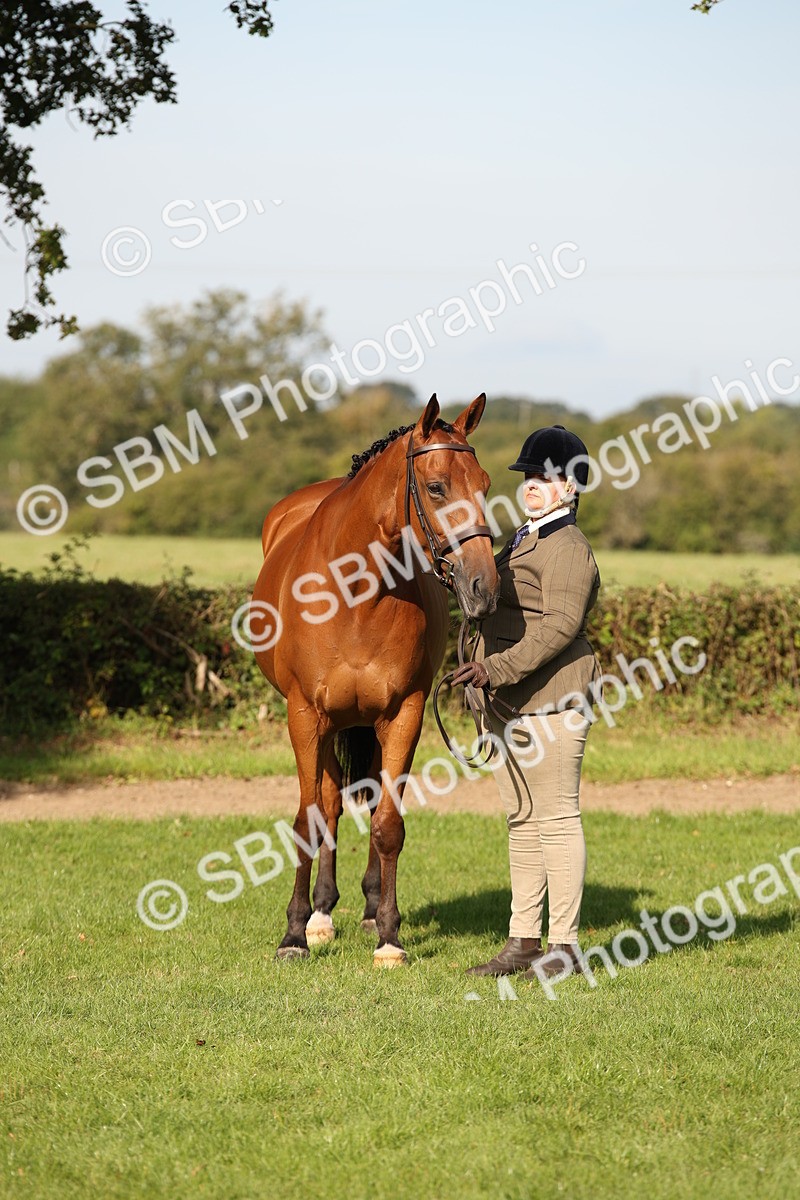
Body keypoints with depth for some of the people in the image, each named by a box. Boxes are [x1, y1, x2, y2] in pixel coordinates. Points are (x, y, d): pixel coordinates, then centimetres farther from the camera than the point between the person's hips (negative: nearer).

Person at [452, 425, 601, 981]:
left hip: (550, 700, -10)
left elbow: (561, 626, -22)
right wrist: (489, 677, 26)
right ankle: (523, 942, 15)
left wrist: (498, 668, -28)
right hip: (509, 705, 10)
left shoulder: (568, 548, -12)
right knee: (523, 819, 11)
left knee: (557, 817, -6)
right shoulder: (523, 540, 19)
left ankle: (564, 945, -1)